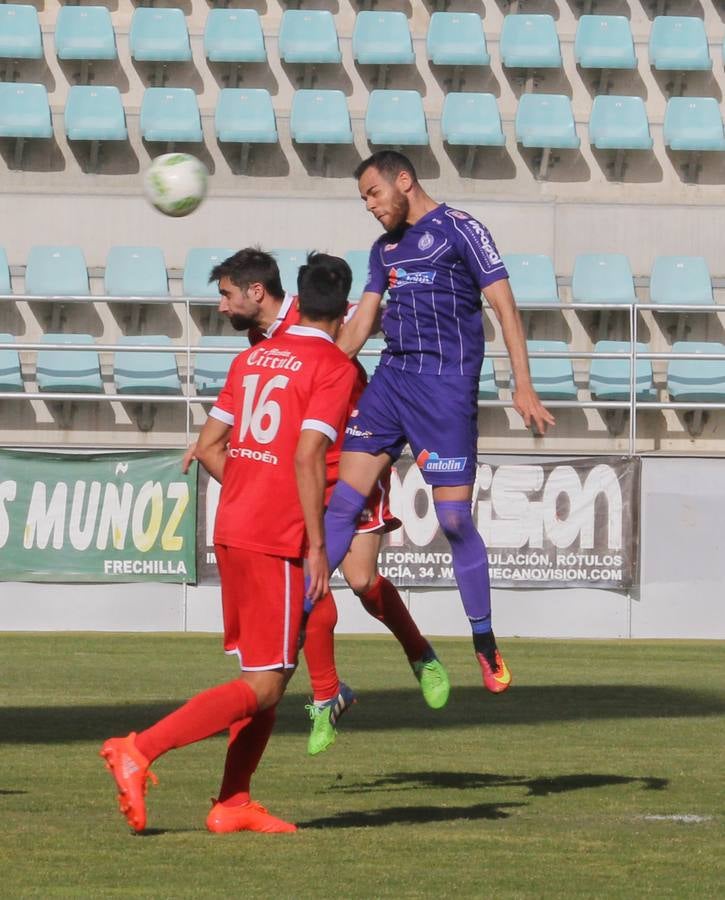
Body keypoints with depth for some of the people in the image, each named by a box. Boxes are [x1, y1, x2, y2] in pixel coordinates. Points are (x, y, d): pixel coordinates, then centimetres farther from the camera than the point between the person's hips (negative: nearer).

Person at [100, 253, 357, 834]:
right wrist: (317, 545, -15)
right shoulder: (334, 368, -8)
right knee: (263, 685, -6)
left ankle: (233, 804, 12)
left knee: (274, 670, 16)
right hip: (278, 541, -8)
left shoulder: (252, 358, 13)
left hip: (232, 528, 8)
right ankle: (139, 751, -17)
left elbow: (209, 447, 12)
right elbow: (307, 458, -18)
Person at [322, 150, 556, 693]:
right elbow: (359, 325, 22)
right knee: (343, 501, -3)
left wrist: (523, 386, -14)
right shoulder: (385, 247, 18)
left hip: (447, 385, -6)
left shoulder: (459, 230, -3)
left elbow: (504, 306, -7)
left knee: (455, 518, -7)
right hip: (391, 378, 6)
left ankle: (486, 645, 6)